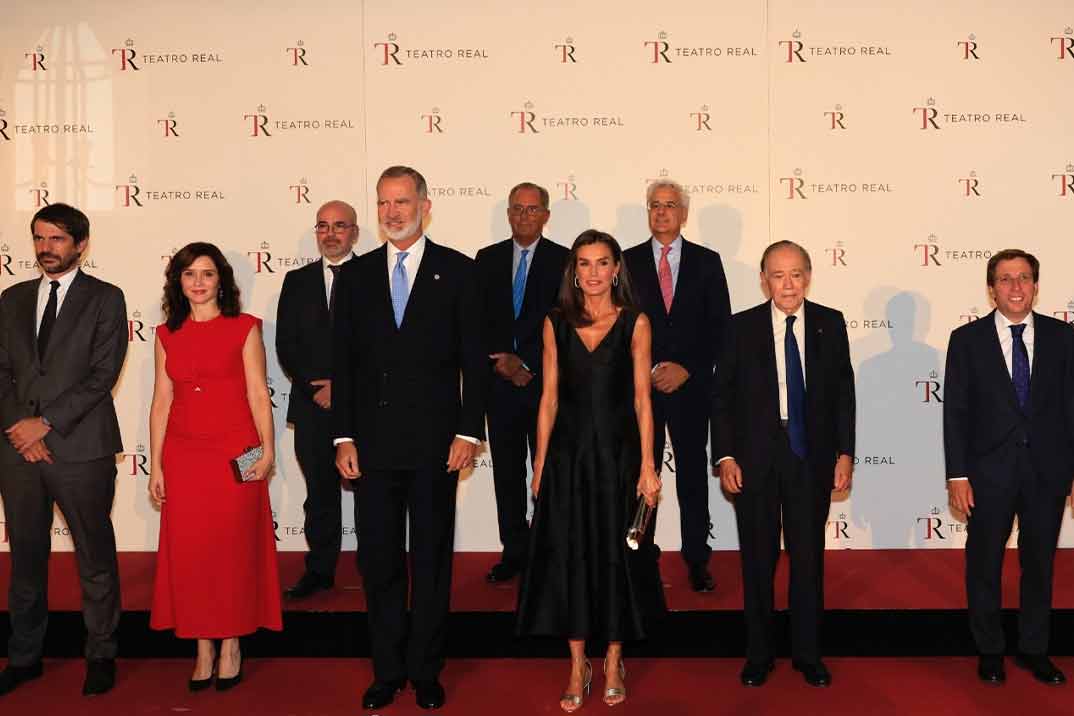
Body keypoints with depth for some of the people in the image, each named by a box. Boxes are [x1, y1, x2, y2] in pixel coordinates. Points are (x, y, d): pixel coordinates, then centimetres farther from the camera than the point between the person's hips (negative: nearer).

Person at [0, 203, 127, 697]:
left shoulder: (105, 299, -1)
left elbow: (103, 373, -9)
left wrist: (46, 422, -13)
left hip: (81, 448, -4)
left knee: (95, 556, 6)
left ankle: (101, 654, 20)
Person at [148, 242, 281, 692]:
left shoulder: (244, 329, 0)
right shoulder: (167, 335, 9)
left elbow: (258, 395, -3)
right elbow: (162, 401, 9)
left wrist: (267, 451, -13)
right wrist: (155, 466, 6)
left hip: (235, 454, -3)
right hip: (183, 456, 3)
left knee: (233, 548, 2)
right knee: (188, 551, 5)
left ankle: (230, 644, 16)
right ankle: (203, 647, 18)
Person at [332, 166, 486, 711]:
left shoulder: (457, 271, 1)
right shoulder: (355, 275, 8)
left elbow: (473, 358, 0)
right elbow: (342, 361, 6)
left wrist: (468, 431, -7)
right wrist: (344, 436, 0)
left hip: (434, 441, -2)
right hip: (373, 442, 2)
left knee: (431, 559, 8)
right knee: (378, 561, 9)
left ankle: (425, 670, 22)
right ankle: (387, 669, 23)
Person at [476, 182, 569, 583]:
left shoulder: (563, 260, 1)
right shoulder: (487, 260, 10)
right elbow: (477, 320, 5)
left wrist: (525, 362, -12)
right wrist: (501, 362, -7)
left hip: (545, 380, -3)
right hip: (500, 381, 3)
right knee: (506, 470, 7)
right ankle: (514, 551, 17)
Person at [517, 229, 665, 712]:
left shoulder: (635, 323, -1)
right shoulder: (556, 324, 4)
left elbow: (642, 399, -2)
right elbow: (549, 399, 5)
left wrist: (648, 467, -7)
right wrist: (539, 465, 2)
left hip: (617, 453, -1)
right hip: (568, 453, 1)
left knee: (617, 556, 8)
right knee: (569, 558, 6)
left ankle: (613, 663, 25)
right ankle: (578, 667, 21)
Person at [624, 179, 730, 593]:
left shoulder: (707, 262, 6)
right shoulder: (628, 261, 5)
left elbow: (720, 325, 3)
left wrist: (687, 370, -8)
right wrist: (650, 372, -8)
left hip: (691, 385, 0)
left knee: (693, 473, 5)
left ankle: (697, 561, 15)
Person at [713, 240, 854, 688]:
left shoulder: (830, 324, 2)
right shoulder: (742, 327, -2)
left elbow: (843, 392, 5)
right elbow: (723, 396, -1)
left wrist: (845, 452, 0)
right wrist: (725, 457, -7)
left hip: (811, 457, 1)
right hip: (755, 458, -1)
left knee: (809, 558, 9)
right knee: (758, 560, 9)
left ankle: (807, 654, 26)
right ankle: (758, 654, 24)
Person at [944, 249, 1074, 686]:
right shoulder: (967, 339, -3)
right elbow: (955, 411, -4)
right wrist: (957, 475, -9)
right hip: (990, 470, -1)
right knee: (985, 564, 10)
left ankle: (1033, 649, 30)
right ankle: (989, 650, 27)